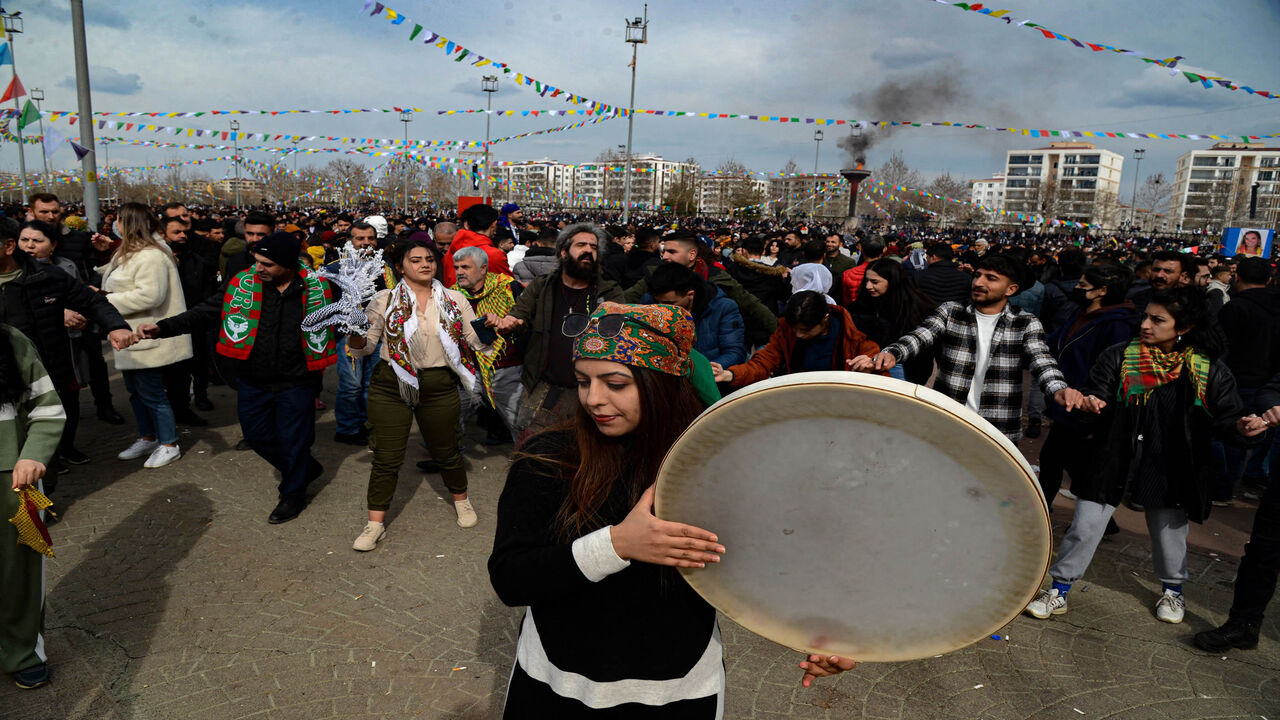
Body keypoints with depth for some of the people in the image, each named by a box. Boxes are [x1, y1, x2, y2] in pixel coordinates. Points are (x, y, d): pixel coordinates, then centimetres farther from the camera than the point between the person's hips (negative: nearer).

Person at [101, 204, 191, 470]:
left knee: (151, 392, -3)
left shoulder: (150, 256, -21)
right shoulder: (129, 252, 14)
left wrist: (107, 300, -22)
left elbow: (150, 295, -29)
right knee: (136, 390, 19)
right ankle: (147, 438, 33)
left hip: (148, 338, -11)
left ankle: (169, 445, 10)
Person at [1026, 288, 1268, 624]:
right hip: (1114, 461, -1)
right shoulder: (1119, 356, -5)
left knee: (1169, 533, 18)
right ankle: (1058, 590, 15)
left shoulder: (1209, 370, -2)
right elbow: (1098, 392, -7)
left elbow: (1225, 416, 2)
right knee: (1085, 528, 1)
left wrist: (1240, 427, -21)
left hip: (1170, 469, 1)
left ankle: (1172, 589, 47)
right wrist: (1089, 402, -30)